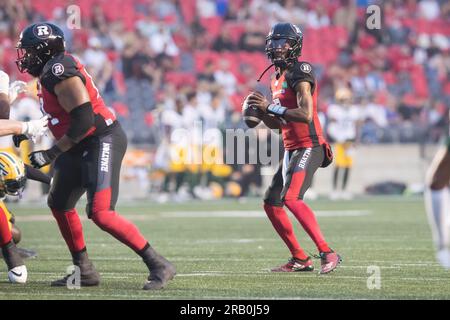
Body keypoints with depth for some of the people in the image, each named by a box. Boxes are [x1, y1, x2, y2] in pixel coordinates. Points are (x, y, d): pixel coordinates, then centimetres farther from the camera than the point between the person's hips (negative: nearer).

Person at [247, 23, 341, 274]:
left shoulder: (299, 73, -12)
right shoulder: (278, 78, 17)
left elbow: (305, 114, -24)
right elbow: (277, 124, 22)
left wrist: (271, 107, -20)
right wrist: (261, 111, 3)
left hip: (309, 147, -10)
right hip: (291, 149, 10)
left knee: (291, 198, -25)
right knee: (271, 203, 9)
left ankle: (327, 253, -24)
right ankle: (300, 259, 16)